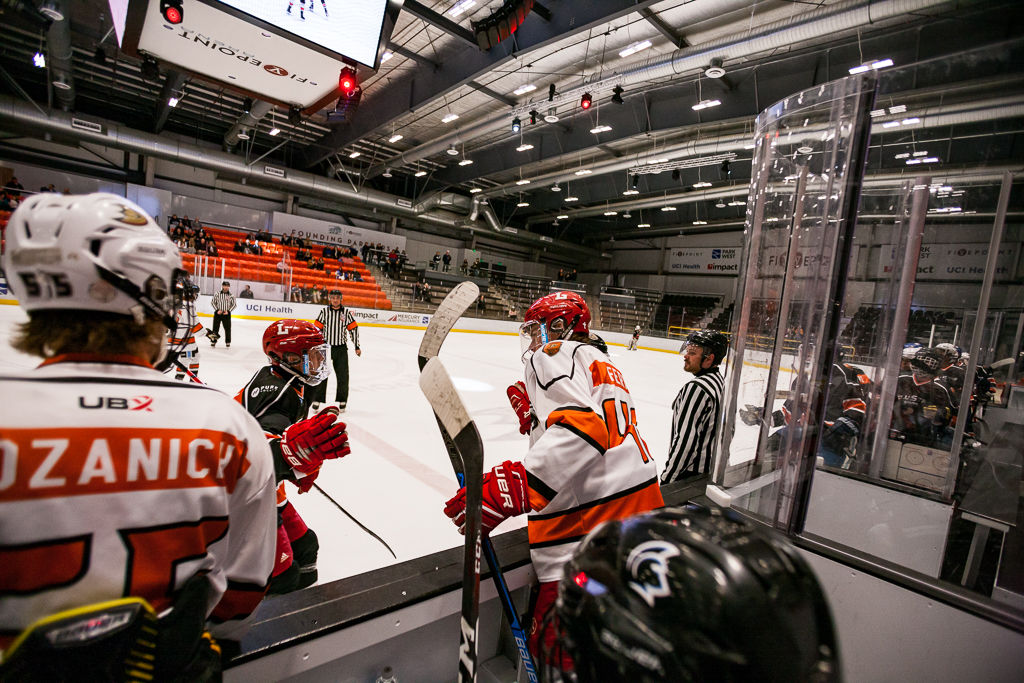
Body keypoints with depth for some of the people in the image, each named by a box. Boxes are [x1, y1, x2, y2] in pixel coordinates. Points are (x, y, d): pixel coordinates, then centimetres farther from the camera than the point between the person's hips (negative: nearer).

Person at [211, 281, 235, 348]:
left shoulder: (231, 295, -2)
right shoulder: (217, 294, -1)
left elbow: (234, 304, 3)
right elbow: (213, 302, 4)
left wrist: (228, 311, -8)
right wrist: (217, 310, -7)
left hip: (226, 313, 0)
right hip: (217, 313, 0)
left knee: (227, 328, 1)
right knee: (215, 327, 6)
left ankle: (228, 342, 14)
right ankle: (213, 341, 17)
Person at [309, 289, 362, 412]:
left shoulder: (347, 313, 3)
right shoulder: (324, 312, 1)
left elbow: (353, 329, 6)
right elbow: (317, 329, 3)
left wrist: (357, 346, 5)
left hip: (341, 349, 0)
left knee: (343, 376, 2)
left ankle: (342, 401, 16)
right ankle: (317, 400, 13)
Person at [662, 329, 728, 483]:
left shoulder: (696, 387, -23)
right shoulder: (719, 380, 8)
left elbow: (686, 440, -26)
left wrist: (667, 476, -19)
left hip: (690, 473, -10)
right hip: (710, 469, 10)